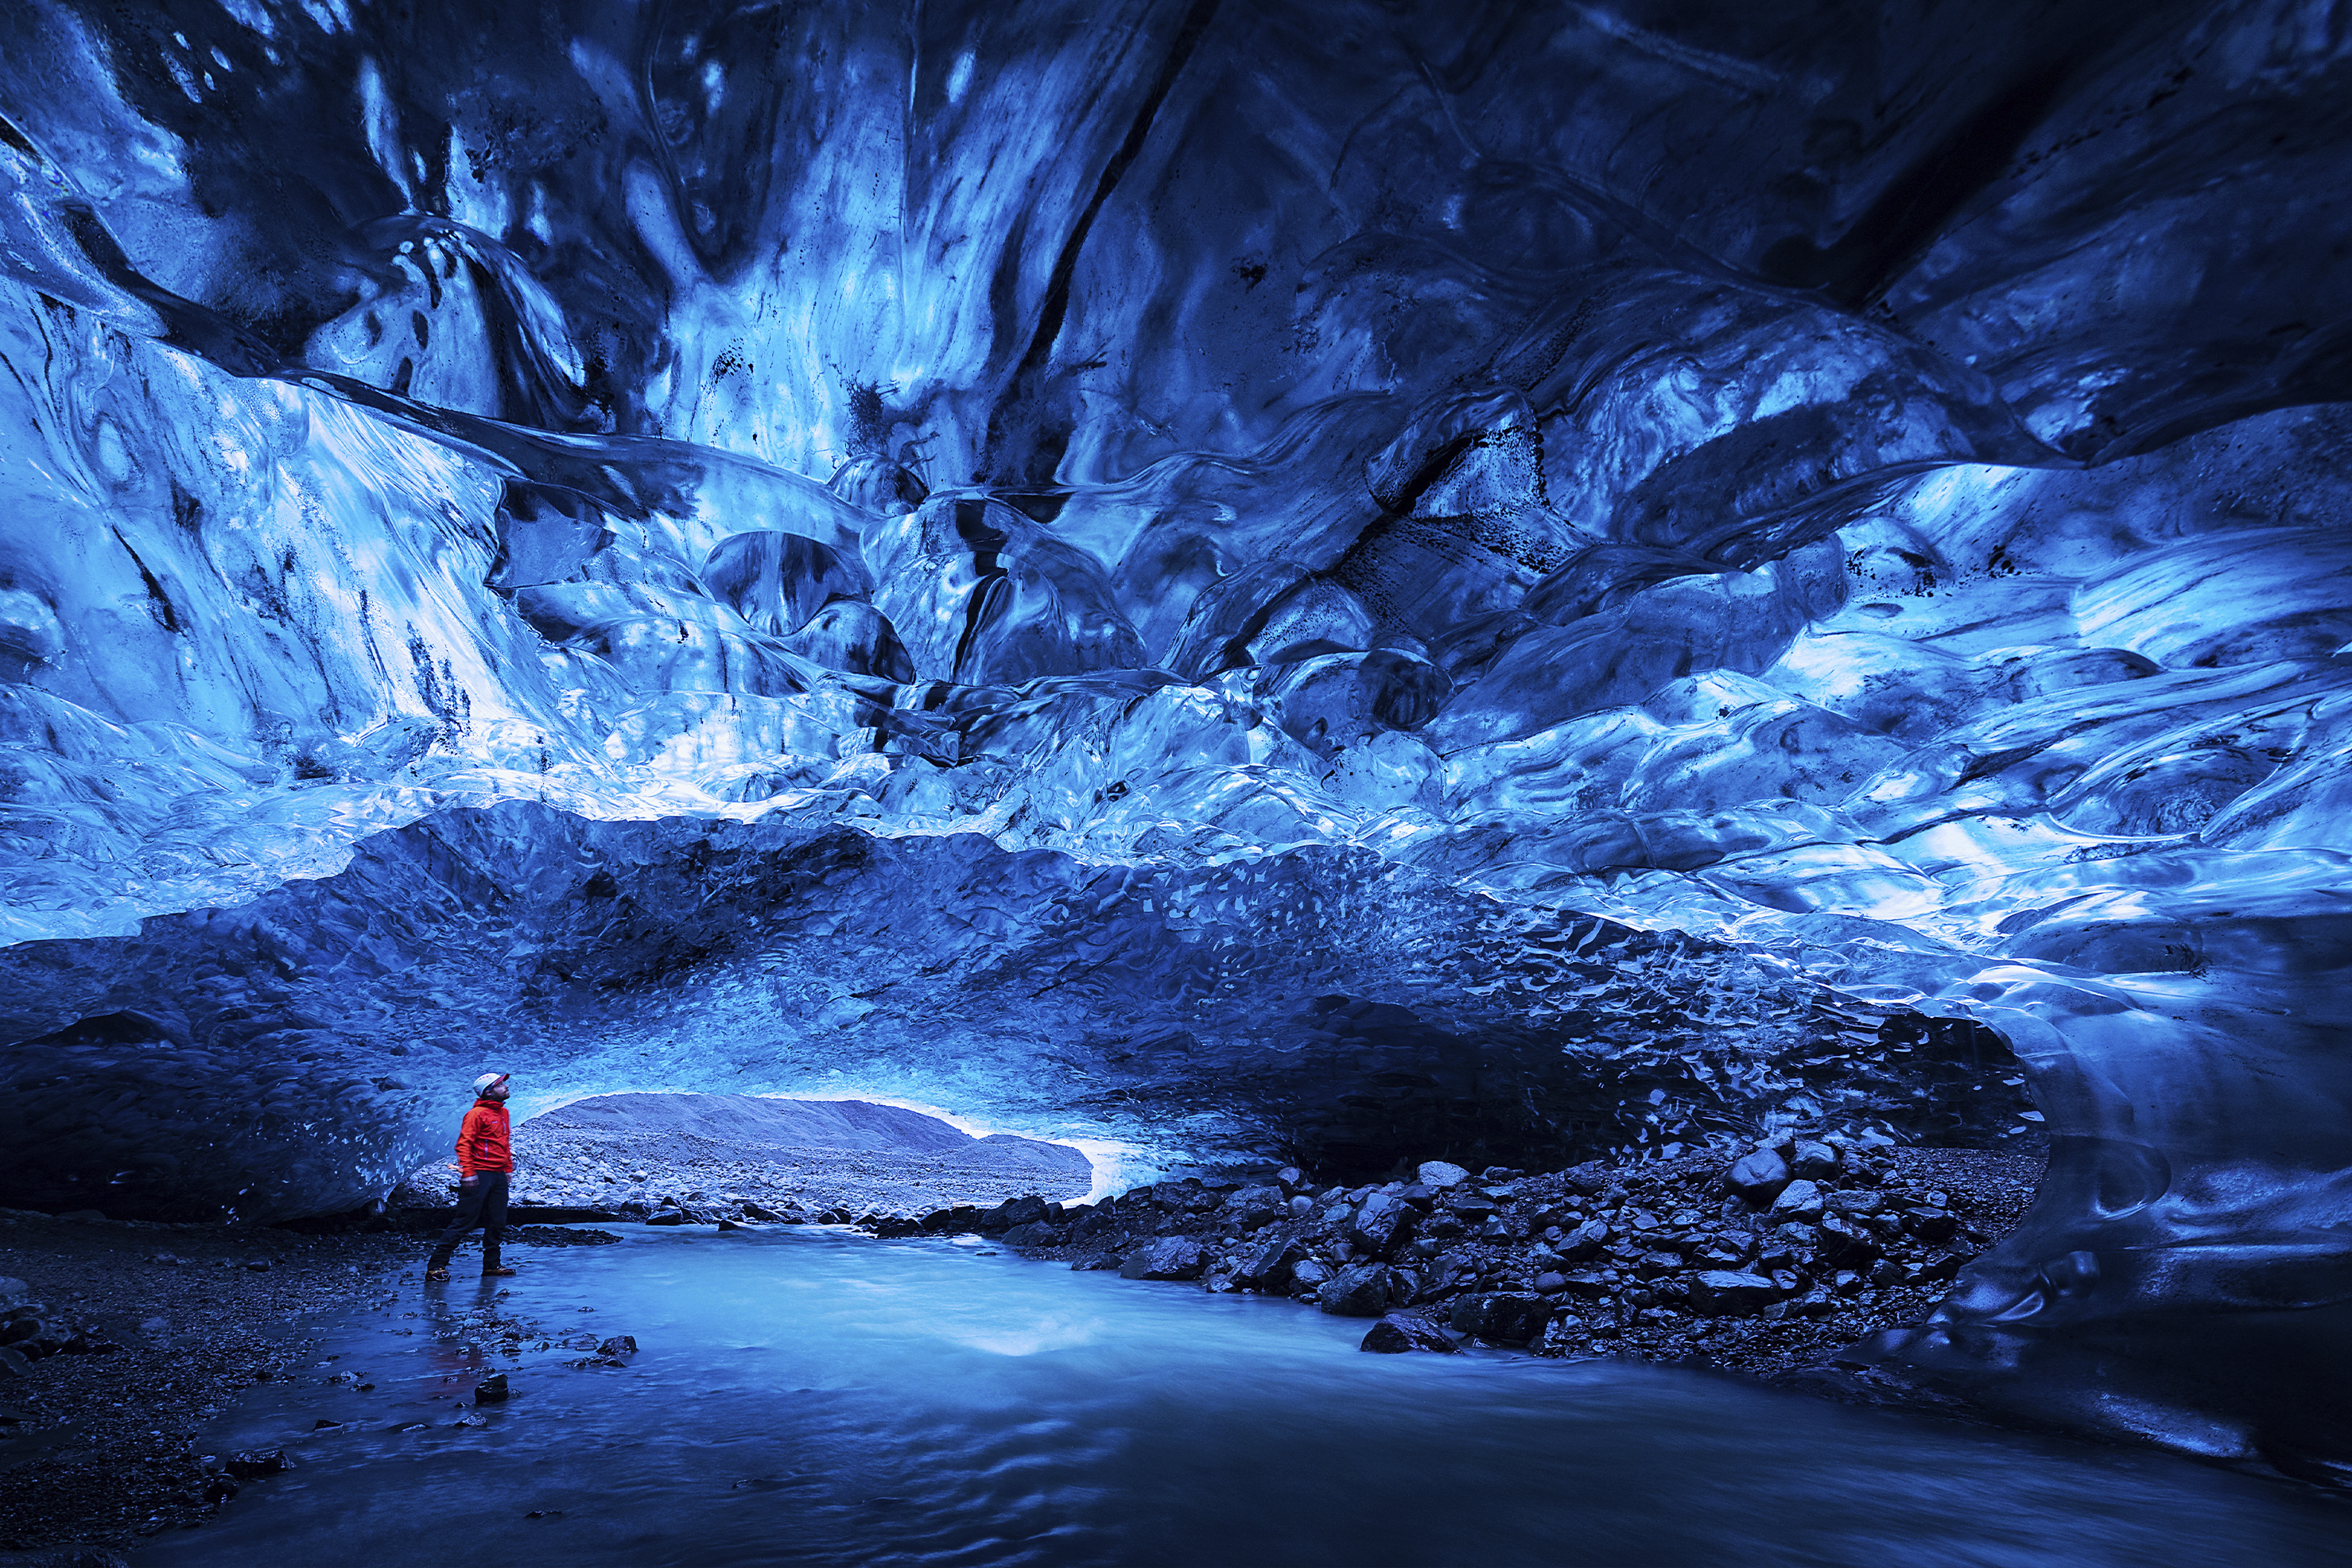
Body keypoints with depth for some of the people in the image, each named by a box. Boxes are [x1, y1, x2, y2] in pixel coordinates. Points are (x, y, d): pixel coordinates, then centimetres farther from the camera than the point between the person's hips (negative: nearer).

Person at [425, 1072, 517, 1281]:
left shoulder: (503, 1113, 15)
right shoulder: (477, 1114, -11)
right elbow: (463, 1144, -16)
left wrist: (508, 1168, 21)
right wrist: (468, 1173, -22)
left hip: (499, 1177, 8)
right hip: (479, 1176, -8)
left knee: (497, 1224, 9)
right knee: (465, 1221, -6)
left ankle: (491, 1264, 18)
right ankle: (436, 1265, 4)